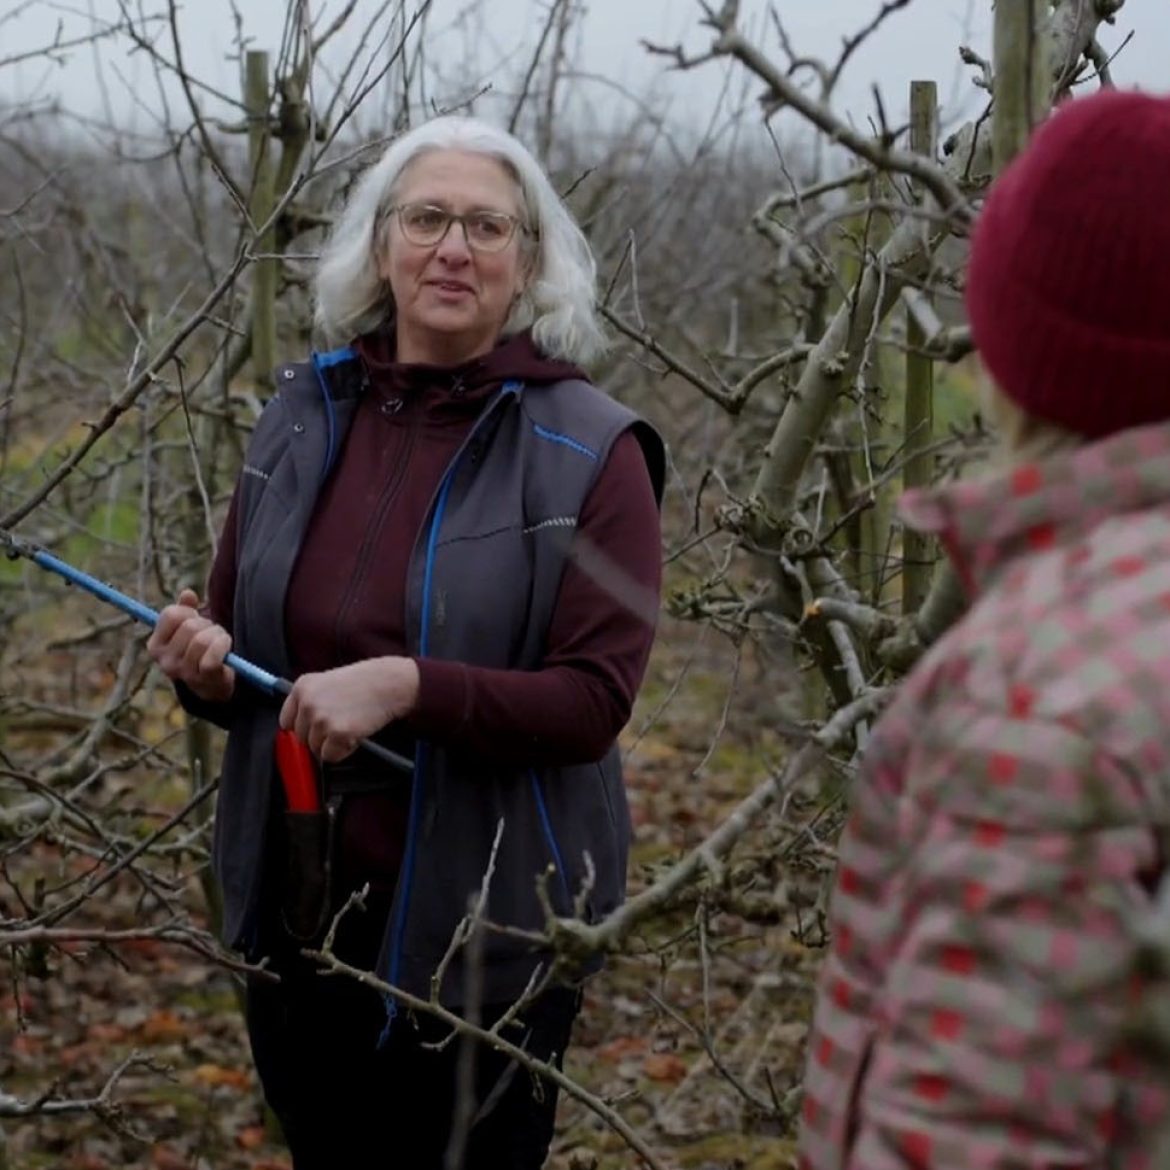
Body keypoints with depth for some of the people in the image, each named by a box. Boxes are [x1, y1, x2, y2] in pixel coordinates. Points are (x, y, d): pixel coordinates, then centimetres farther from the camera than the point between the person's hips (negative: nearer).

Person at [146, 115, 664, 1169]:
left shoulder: (589, 452, -10)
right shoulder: (305, 414, 3)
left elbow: (596, 703, -16)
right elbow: (242, 639, 14)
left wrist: (407, 687, -28)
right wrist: (208, 669, -9)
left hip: (485, 937, -4)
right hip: (296, 911, 5)